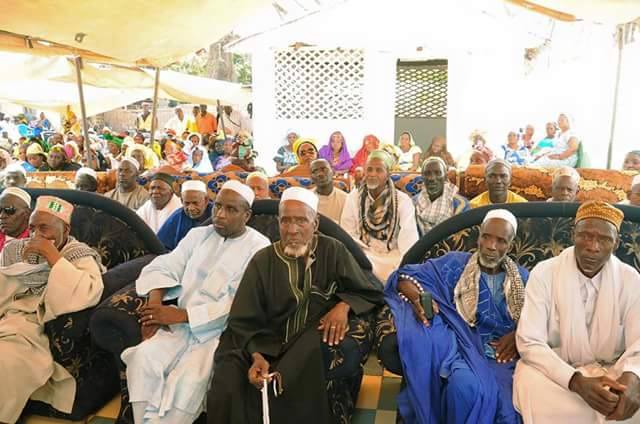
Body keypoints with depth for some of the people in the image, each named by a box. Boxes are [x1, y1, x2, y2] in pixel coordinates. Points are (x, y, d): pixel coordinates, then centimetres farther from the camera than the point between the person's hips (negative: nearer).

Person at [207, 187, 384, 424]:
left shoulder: (333, 251, 2)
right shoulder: (263, 261, 2)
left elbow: (370, 292, 5)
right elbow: (245, 321, -2)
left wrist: (344, 305, -16)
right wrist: (256, 356, -21)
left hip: (320, 344, 1)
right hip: (269, 346, 0)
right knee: (228, 386, -26)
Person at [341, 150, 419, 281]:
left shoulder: (403, 201, -6)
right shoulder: (353, 197, 1)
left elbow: (409, 240, -12)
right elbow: (347, 234, -1)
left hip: (393, 256, -1)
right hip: (364, 254, 1)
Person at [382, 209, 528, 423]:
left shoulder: (522, 278, 17)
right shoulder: (455, 263, 7)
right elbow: (406, 275, 3)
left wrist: (518, 334, -9)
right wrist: (417, 296, -19)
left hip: (506, 355, 2)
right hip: (466, 347, -1)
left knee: (509, 403, -31)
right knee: (465, 386, -35)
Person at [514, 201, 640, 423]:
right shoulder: (544, 273, -12)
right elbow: (529, 342, -16)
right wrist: (577, 381, -32)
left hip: (612, 371, 1)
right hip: (557, 372, 0)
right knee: (528, 379, -33)